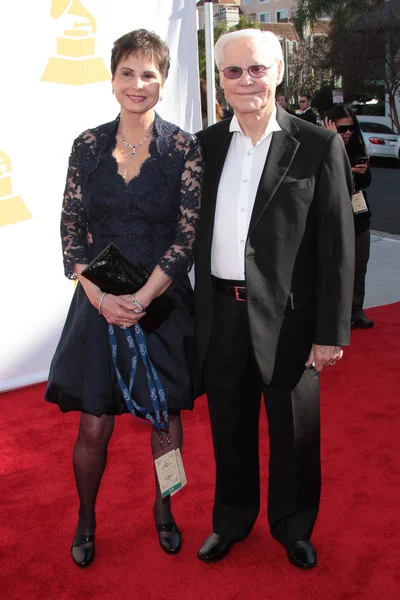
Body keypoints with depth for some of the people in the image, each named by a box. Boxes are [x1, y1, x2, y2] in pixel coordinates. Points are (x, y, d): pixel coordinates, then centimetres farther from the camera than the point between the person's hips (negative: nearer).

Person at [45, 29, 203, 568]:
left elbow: (188, 235, -9)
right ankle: (86, 521, 31)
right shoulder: (88, 145, 2)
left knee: (166, 417, 13)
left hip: (163, 302, -1)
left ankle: (163, 509, 37)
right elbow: (71, 229, 1)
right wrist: (99, 295, -12)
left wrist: (142, 298, -16)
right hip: (99, 302, 1)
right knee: (94, 426, 5)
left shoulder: (183, 148, -4)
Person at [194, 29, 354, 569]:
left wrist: (331, 332, -11)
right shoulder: (206, 145, 5)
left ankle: (294, 526, 38)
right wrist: (198, 313, 5)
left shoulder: (318, 146, -6)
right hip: (221, 315, 3)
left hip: (288, 316, -3)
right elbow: (197, 231, 8)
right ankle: (232, 519, 41)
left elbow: (337, 246, -8)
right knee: (230, 426, 19)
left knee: (294, 430, 14)